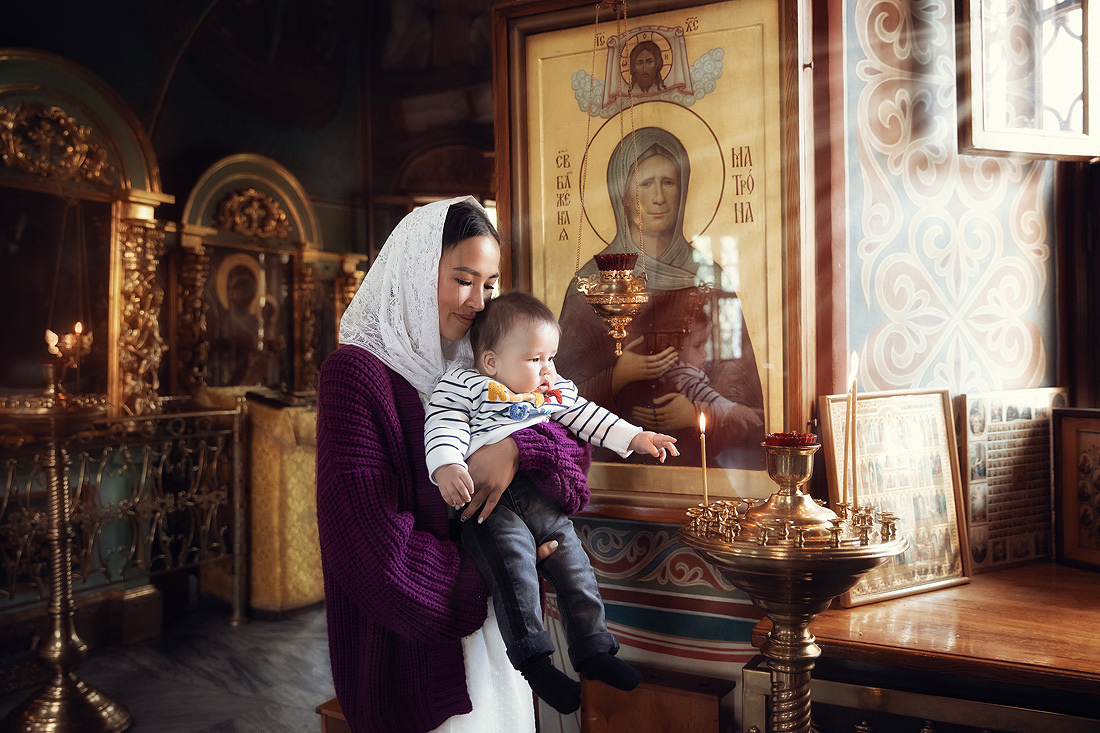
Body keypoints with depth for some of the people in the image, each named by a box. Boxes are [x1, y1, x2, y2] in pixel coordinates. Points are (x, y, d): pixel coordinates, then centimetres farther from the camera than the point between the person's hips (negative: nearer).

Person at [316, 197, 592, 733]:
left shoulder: (476, 365, 5)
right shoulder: (356, 372, -16)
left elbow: (576, 447, 0)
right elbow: (378, 552, -22)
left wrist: (517, 448, -22)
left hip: (491, 615, 7)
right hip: (414, 634, -6)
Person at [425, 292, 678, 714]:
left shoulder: (555, 392, 21)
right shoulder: (462, 385, 1)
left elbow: (588, 418, 24)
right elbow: (443, 430, -9)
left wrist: (636, 438, 17)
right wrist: (447, 467, -28)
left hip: (543, 500, 6)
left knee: (573, 562, 2)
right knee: (513, 560, -25)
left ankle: (594, 651, 14)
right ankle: (532, 657, -17)